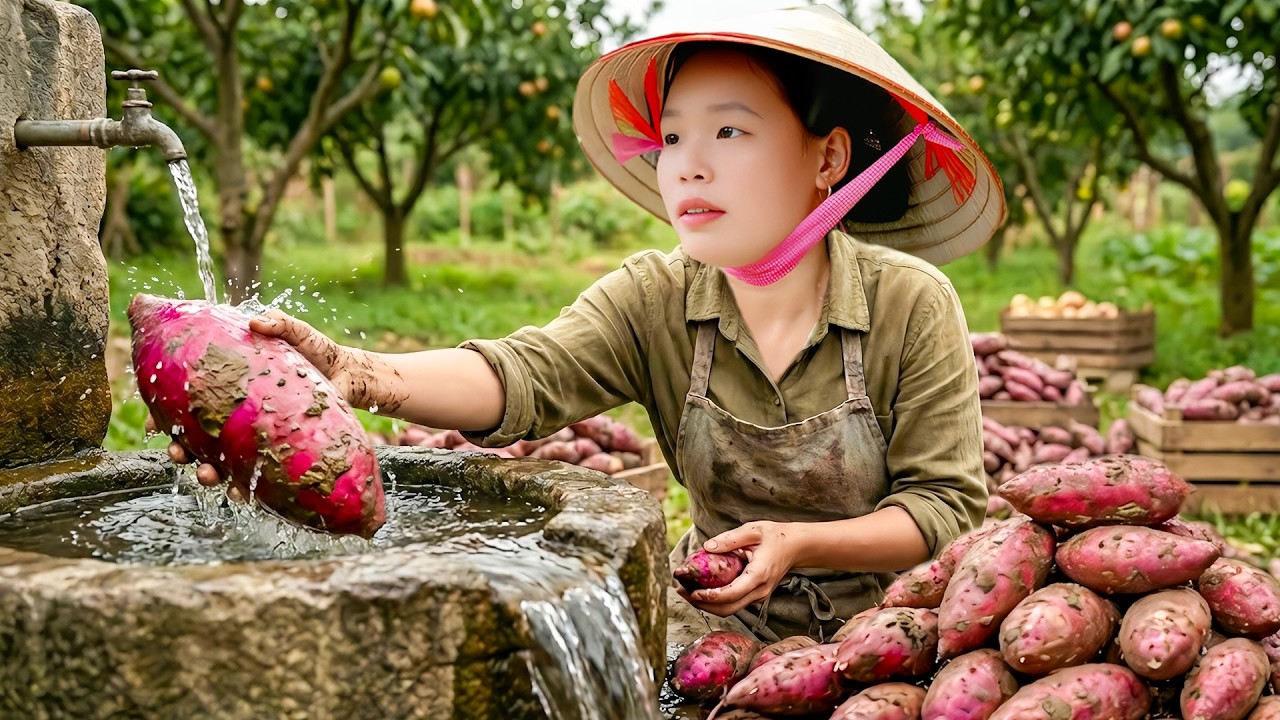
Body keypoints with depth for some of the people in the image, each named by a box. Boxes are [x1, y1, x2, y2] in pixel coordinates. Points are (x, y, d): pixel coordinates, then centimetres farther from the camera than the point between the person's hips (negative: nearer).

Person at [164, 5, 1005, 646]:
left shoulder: (911, 306, -15)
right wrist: (359, 374, -46)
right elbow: (525, 375, -27)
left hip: (877, 627, -2)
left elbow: (948, 503, -11)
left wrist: (796, 543, -28)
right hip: (714, 621, 2)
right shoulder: (654, 301, -9)